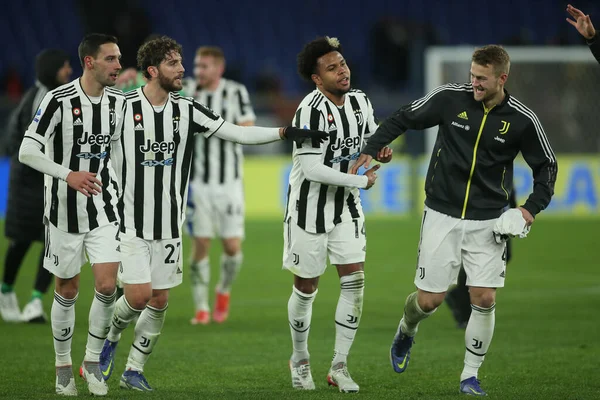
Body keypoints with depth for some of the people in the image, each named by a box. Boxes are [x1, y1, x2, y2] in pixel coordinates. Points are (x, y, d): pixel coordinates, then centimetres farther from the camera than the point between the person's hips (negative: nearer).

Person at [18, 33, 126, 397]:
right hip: (65, 210, -3)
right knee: (67, 291, 7)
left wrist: (115, 184, 14)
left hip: (104, 208, 3)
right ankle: (63, 366, 24)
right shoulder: (59, 101, -16)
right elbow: (27, 152, -18)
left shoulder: (119, 101, 0)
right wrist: (68, 175, -28)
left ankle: (93, 361, 10)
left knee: (107, 286, -9)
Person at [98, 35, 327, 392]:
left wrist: (286, 132, -10)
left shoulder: (187, 110, 1)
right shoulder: (122, 108, -10)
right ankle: (110, 337, 19)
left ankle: (134, 370, 18)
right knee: (139, 295, -12)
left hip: (169, 226, 4)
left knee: (159, 301, 4)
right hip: (130, 224, -4)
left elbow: (238, 133, 0)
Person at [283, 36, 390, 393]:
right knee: (306, 289, 5)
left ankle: (340, 366, 5)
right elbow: (312, 169, -27)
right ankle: (300, 360, 27)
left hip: (347, 207, 6)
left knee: (354, 281, -4)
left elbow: (371, 138, 20)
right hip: (310, 208, -6)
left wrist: (381, 150, -5)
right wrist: (362, 180, -19)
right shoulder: (311, 110, -22)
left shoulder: (361, 101, 1)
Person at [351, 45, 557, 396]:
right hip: (442, 214, 0)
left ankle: (470, 376, 9)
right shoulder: (450, 98, -8)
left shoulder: (522, 120, -7)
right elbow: (403, 119, 5)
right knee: (429, 299, 0)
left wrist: (532, 208, -5)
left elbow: (547, 166, 6)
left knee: (484, 299, -8)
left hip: (487, 221, 0)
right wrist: (371, 150, -3)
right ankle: (406, 331, 36)